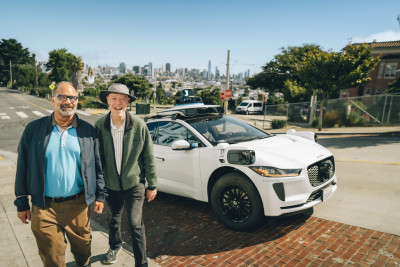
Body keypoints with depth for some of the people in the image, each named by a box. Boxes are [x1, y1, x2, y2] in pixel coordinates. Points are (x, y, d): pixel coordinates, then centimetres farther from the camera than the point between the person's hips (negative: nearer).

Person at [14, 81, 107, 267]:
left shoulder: (88, 131, 1)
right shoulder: (34, 129, -1)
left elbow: (97, 166, 5)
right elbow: (23, 167, 3)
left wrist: (100, 195, 4)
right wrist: (21, 203, 3)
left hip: (78, 204, 1)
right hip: (44, 208, 0)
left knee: (82, 244, 18)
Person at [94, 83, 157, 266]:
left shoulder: (139, 125, -14)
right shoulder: (99, 126, -9)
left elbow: (149, 157, -7)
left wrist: (152, 185, -4)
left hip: (134, 184, -3)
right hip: (111, 186, 3)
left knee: (135, 224, -6)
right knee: (113, 220, 23)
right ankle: (115, 246, 53)